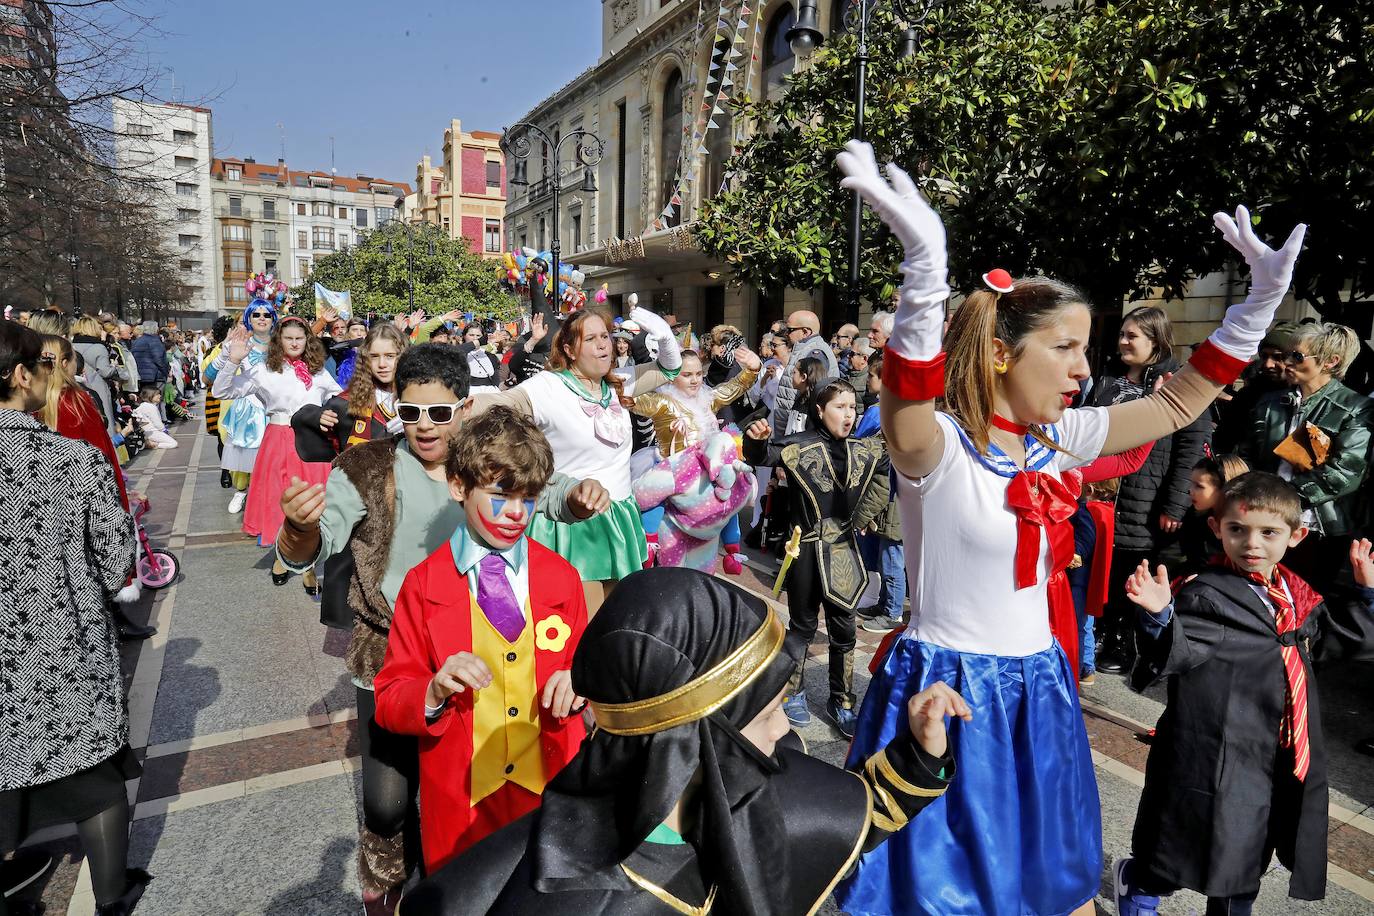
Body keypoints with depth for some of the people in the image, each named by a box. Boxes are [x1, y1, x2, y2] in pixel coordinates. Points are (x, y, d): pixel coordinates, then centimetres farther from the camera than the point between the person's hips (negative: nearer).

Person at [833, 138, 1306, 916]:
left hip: (1038, 690, 7)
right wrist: (926, 267, -55)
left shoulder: (1059, 440, 3)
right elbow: (904, 411, -42)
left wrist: (1262, 299, 6)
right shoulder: (937, 445, -19)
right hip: (949, 690, -6)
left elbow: (1176, 404, 12)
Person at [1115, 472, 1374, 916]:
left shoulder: (1298, 599, 7)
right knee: (1195, 848, 6)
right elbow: (1175, 654, -27)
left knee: (1243, 861, 21)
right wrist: (1160, 616, -46)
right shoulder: (1205, 595, -16)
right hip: (1215, 758, -7)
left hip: (1281, 760, 7)